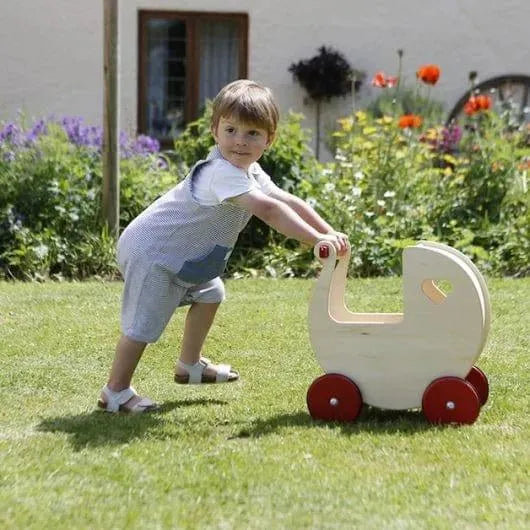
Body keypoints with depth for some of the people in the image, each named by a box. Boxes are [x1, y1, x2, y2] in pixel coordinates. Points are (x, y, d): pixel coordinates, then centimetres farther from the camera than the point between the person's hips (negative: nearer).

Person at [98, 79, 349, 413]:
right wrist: (318, 240, -42)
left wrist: (330, 233, -9)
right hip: (150, 253, -11)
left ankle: (190, 366, 40)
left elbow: (288, 201, 1)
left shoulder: (250, 171, 3)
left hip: (178, 253, 11)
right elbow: (268, 209, -40)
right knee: (144, 324, -12)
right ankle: (116, 392, 2)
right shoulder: (223, 172, -30)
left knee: (209, 295, 25)